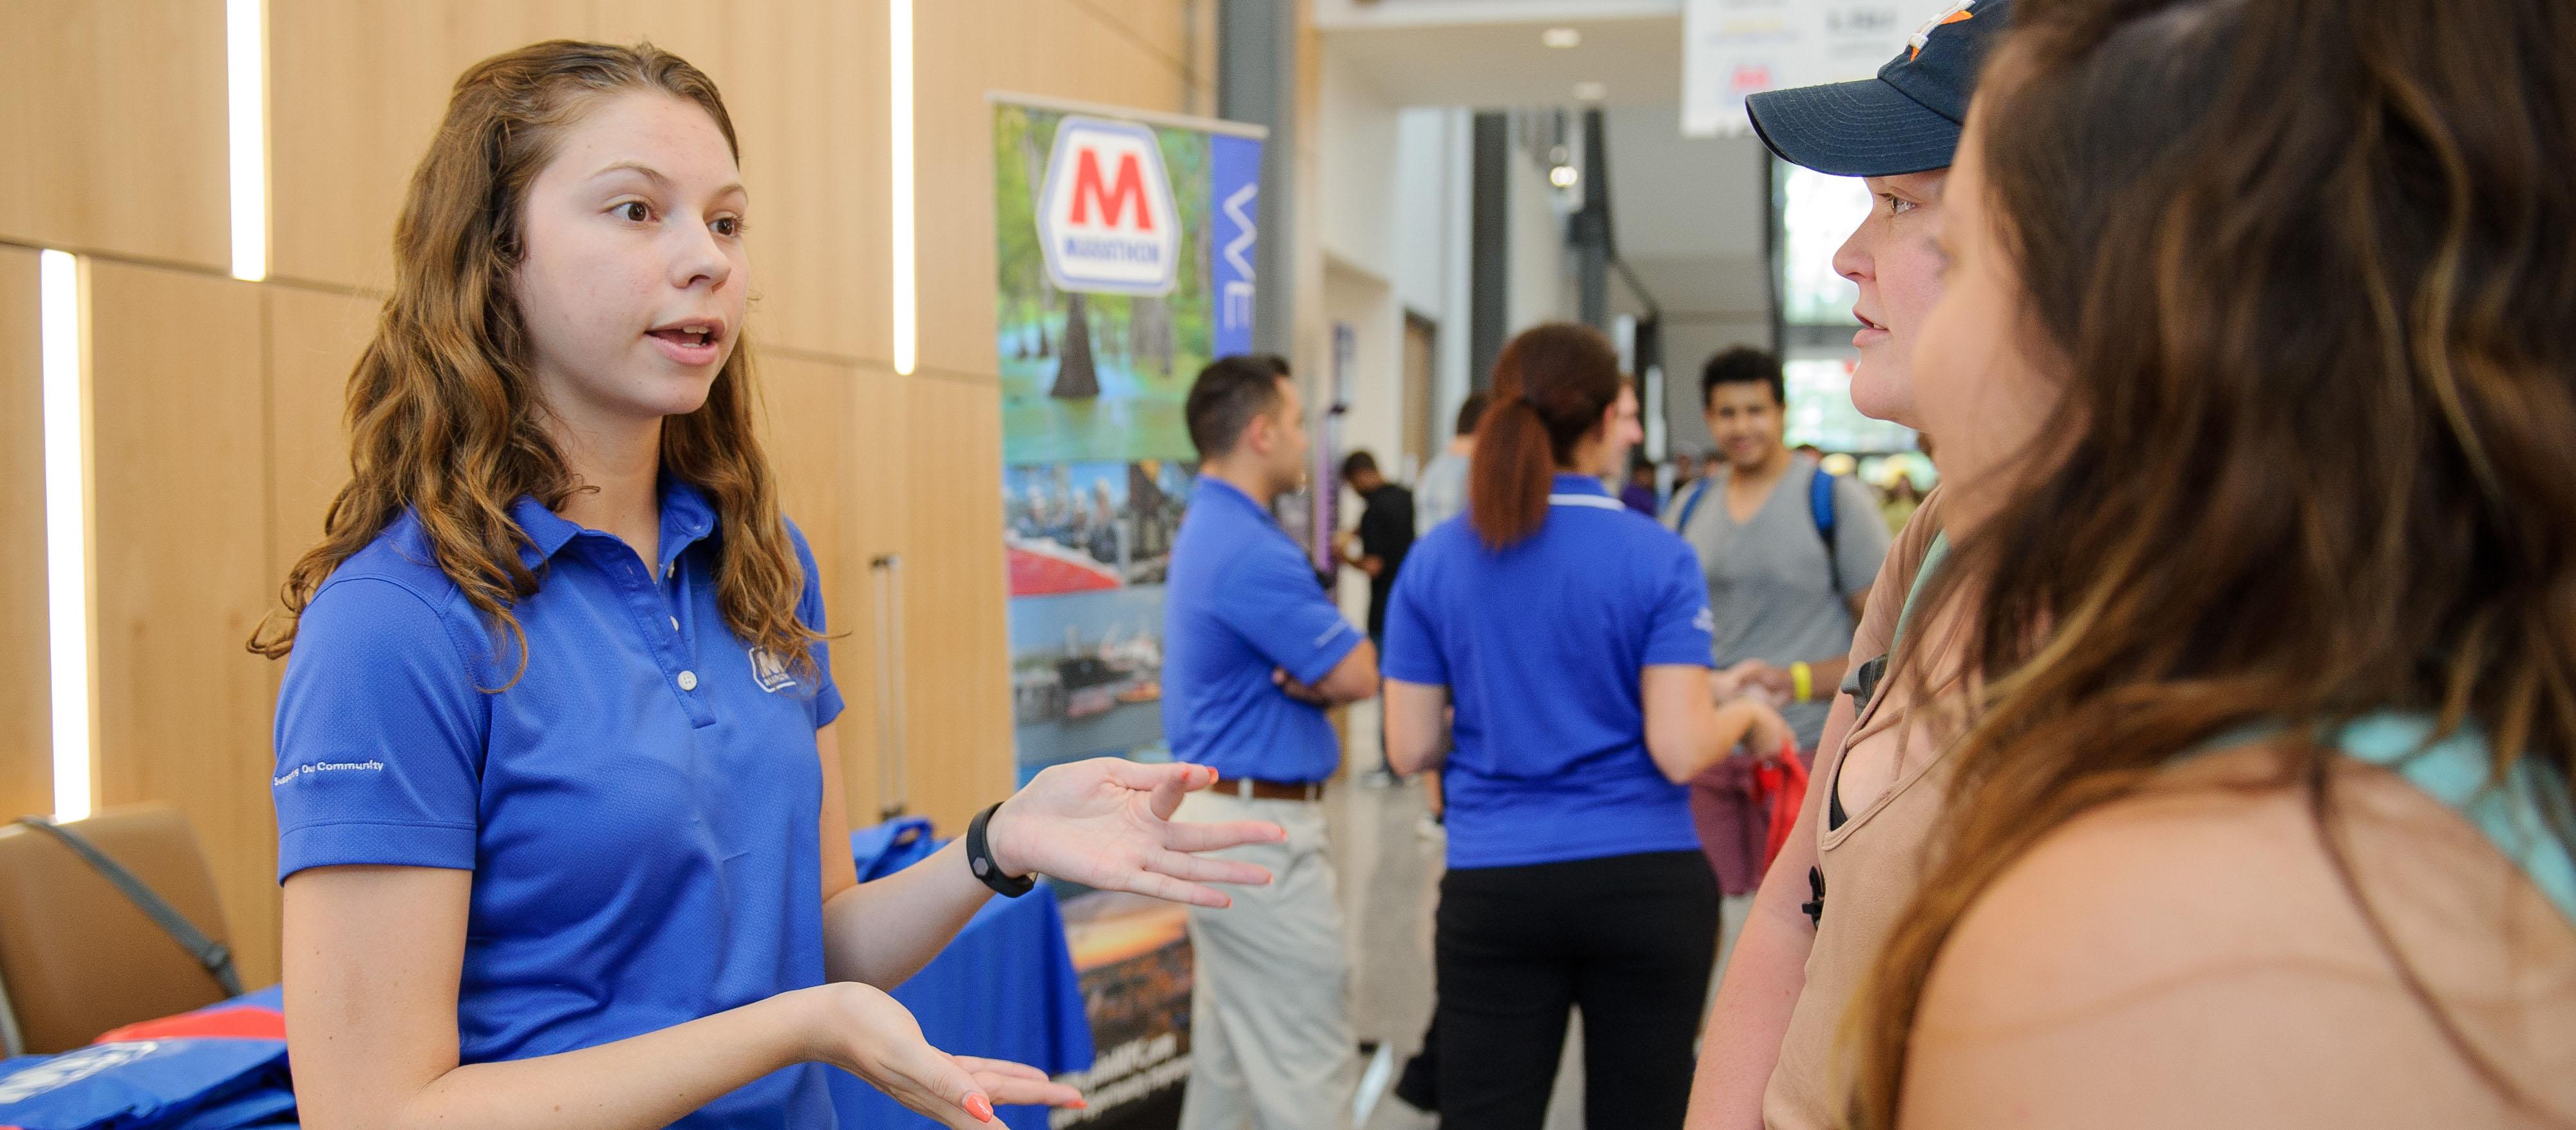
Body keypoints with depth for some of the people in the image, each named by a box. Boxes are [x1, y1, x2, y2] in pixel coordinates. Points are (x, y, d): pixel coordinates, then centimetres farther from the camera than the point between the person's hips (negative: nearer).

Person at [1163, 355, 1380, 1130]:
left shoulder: (1211, 529, 12)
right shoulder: (1250, 551, -21)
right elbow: (1359, 674, -18)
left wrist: (1312, 673, -8)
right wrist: (1318, 678, 1)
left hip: (1217, 809, 11)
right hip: (1262, 831, -11)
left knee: (1229, 1050, 17)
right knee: (1307, 1065, -4)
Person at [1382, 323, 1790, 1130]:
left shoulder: (1434, 562, 0)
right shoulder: (1658, 559, -7)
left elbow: (1410, 749, 1)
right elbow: (1680, 752, -12)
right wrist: (1748, 715, 8)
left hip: (1494, 889, 2)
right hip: (1643, 882, -1)